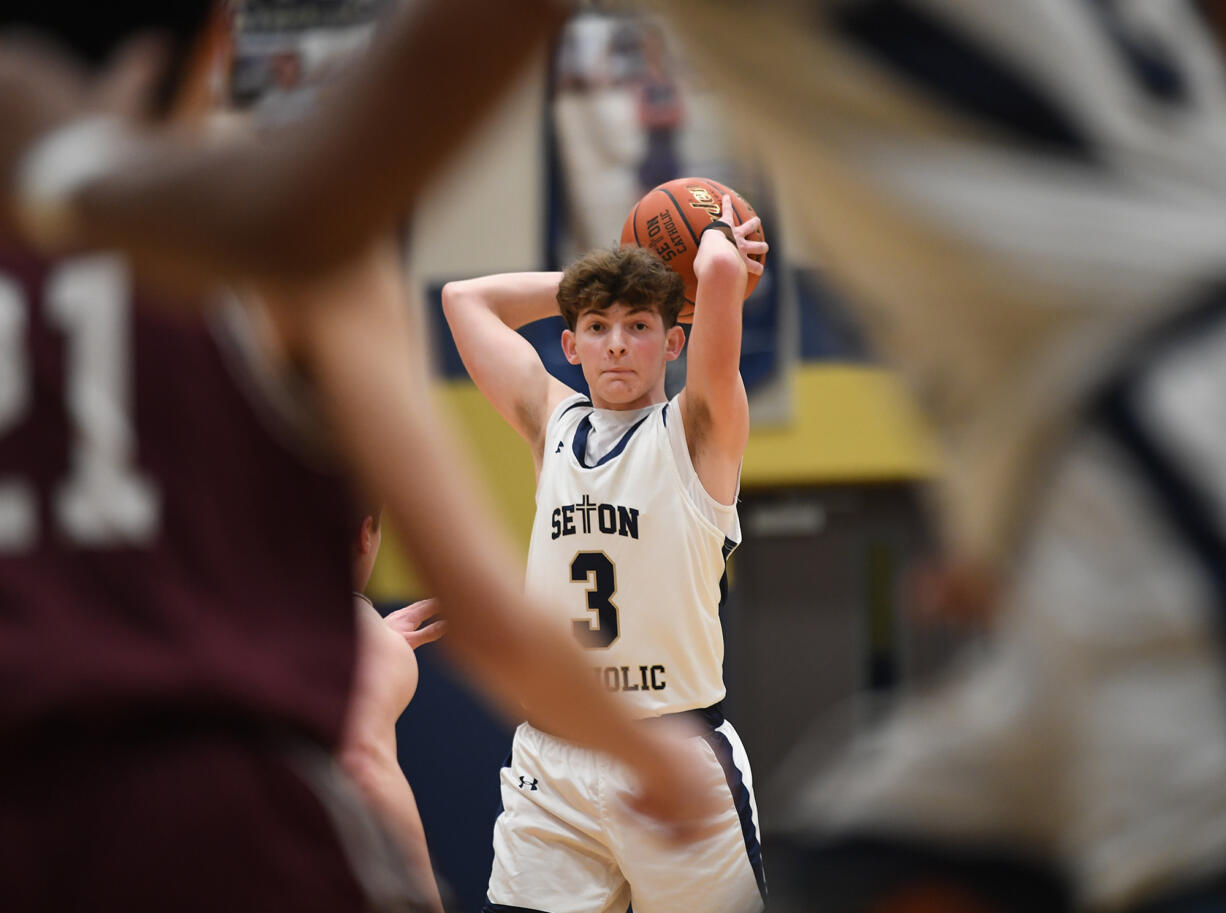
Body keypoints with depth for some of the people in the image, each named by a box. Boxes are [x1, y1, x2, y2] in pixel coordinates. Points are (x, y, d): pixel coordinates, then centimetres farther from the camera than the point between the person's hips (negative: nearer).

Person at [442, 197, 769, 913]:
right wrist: (589, 284, 22)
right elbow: (466, 299, 23)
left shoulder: (698, 429, 1)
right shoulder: (553, 423, 15)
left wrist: (718, 236, 8)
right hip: (553, 762, 4)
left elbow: (723, 271, -13)